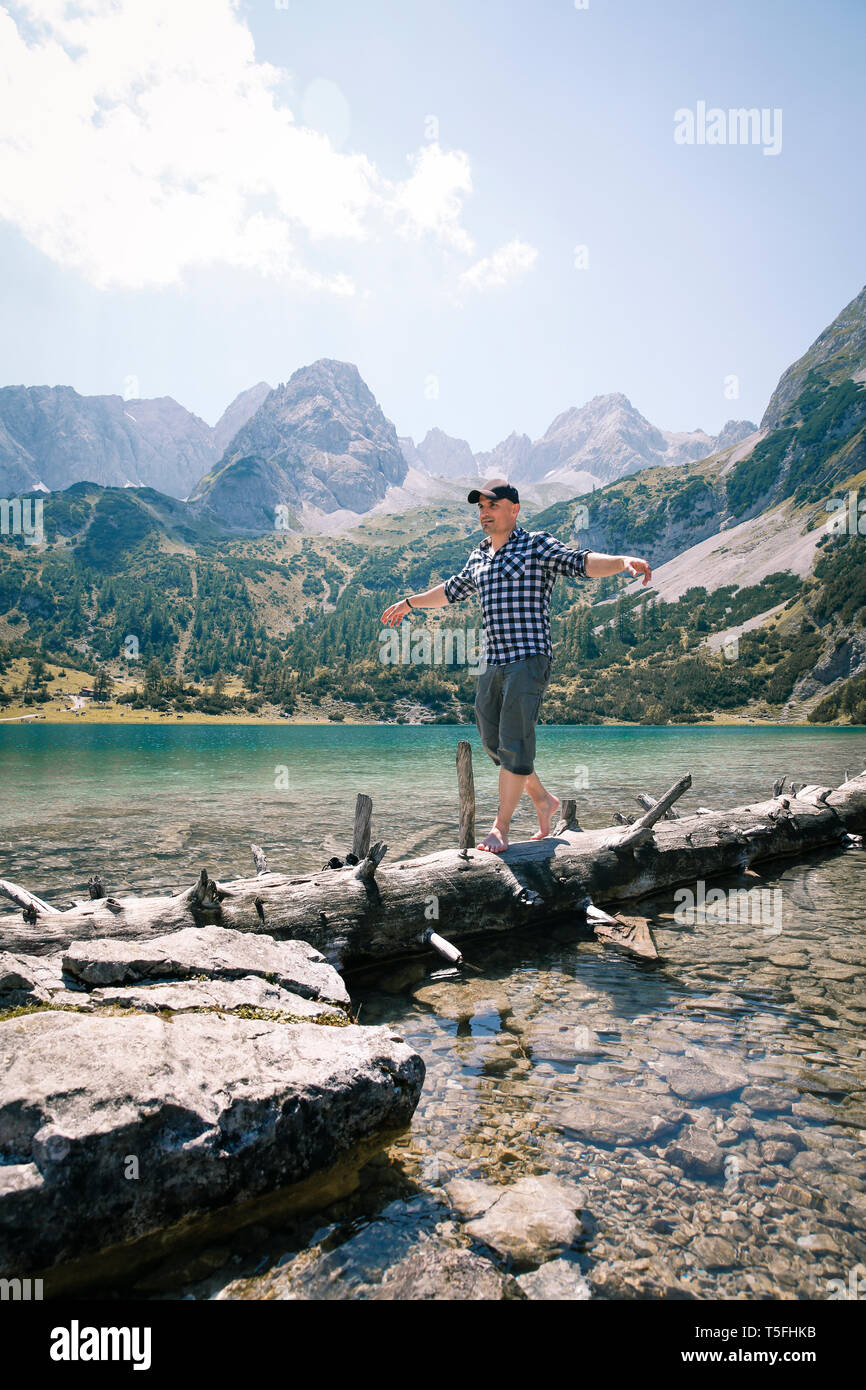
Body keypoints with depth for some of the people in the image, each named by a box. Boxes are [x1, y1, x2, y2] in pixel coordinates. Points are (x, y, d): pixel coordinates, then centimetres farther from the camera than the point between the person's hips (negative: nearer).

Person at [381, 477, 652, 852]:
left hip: (529, 658, -7)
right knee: (494, 743, 9)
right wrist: (410, 602, 46)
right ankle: (543, 798, 28)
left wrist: (623, 561, -29)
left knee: (514, 742, -9)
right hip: (493, 663, 7)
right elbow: (454, 590, 36)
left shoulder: (537, 544, 1)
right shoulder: (478, 556, 19)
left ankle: (500, 825, 1)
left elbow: (582, 562, -11)